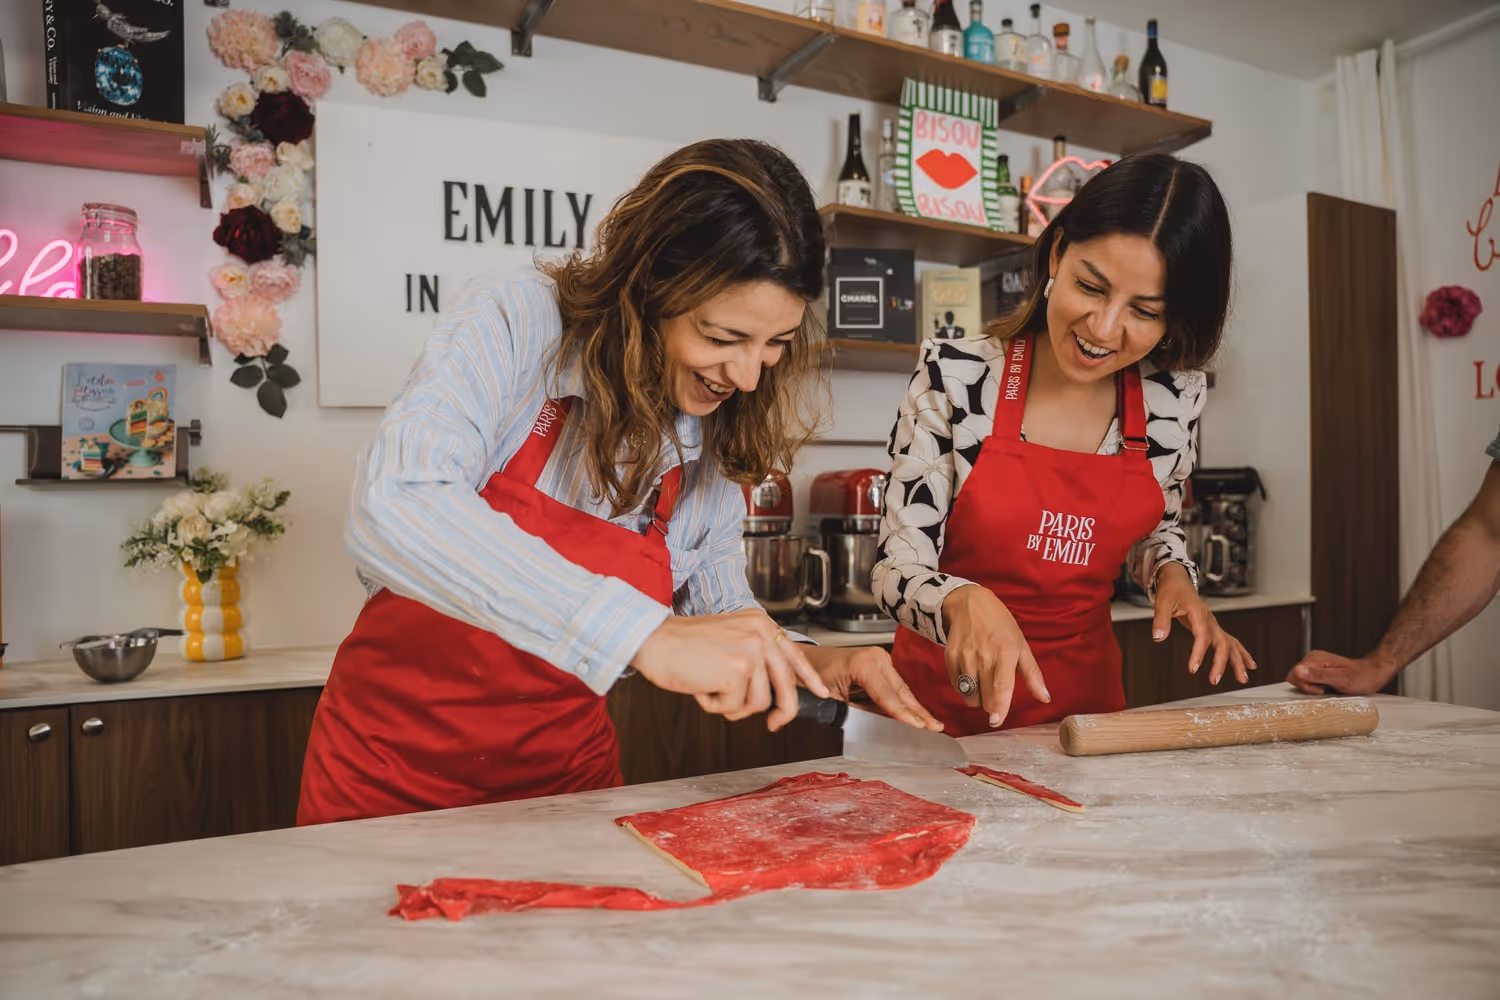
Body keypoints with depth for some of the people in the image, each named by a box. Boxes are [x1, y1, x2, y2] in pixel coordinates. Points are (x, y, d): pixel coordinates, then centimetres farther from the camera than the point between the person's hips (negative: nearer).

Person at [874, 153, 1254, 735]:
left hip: (1087, 696, 4)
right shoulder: (955, 378, -15)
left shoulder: (1173, 395, -5)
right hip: (948, 701, -4)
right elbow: (897, 569, -14)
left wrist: (1173, 575, -7)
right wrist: (963, 600, -33)